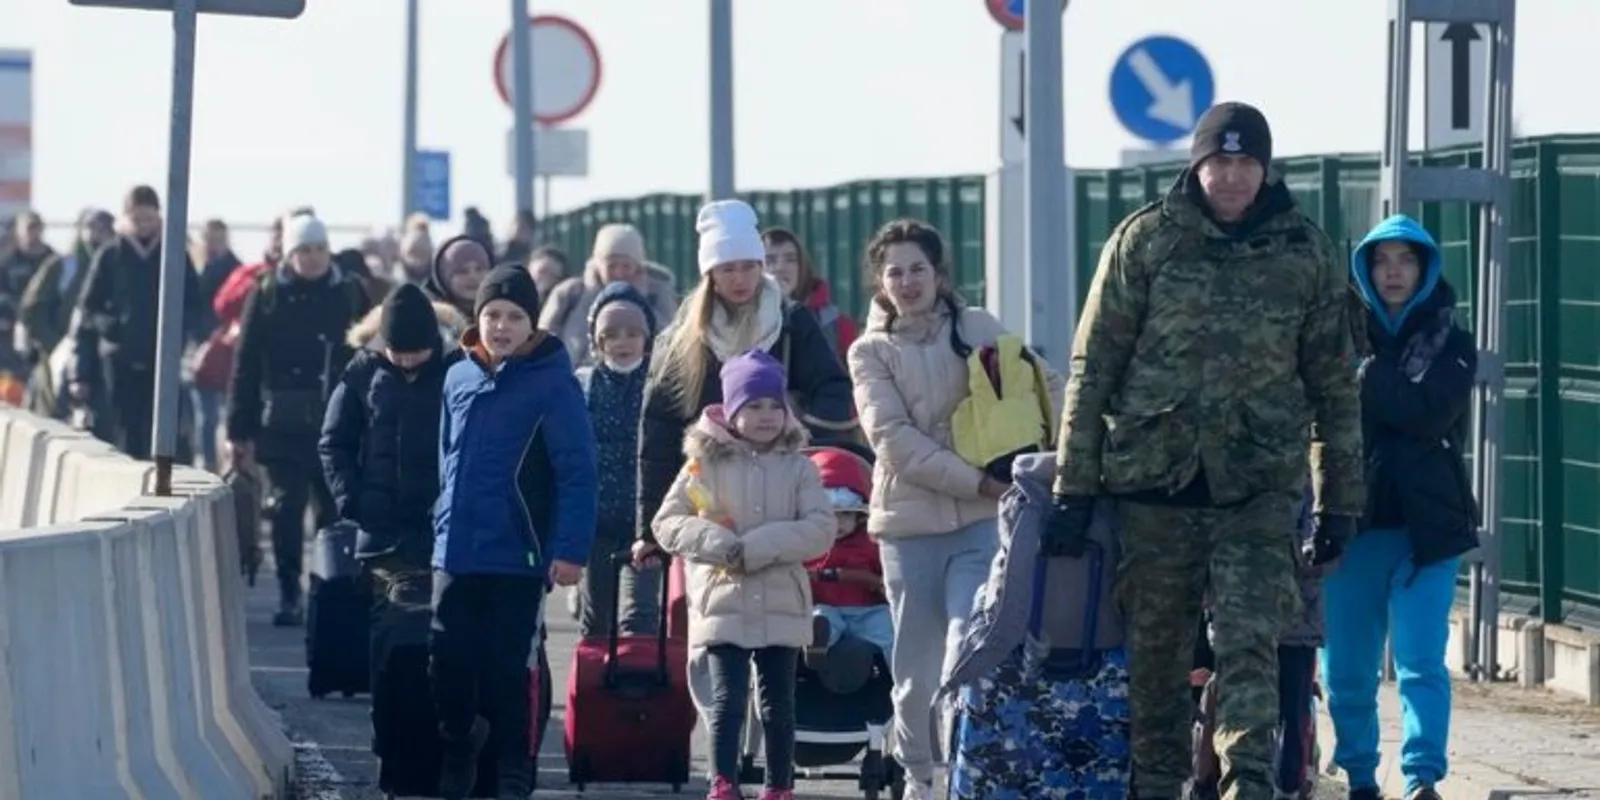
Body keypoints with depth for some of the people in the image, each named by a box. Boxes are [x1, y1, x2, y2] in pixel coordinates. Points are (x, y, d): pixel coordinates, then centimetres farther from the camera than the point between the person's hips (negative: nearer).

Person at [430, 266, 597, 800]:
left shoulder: (551, 382, -9)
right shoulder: (459, 378, 8)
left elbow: (576, 471, -12)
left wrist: (570, 549, -18)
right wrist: (445, 522, 14)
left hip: (518, 558, -5)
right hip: (455, 555, 5)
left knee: (507, 673, 2)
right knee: (449, 666, 6)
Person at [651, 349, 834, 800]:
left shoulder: (797, 467, 3)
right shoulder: (705, 463, 1)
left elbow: (820, 529, -7)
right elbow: (668, 523, 0)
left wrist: (756, 548, -17)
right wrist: (717, 544, -16)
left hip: (782, 606, 2)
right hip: (723, 603, -1)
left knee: (778, 703, 9)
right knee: (727, 699, -9)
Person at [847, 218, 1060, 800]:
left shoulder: (977, 328, 6)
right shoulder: (871, 352, 2)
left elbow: (1045, 387, 11)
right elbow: (893, 439, -9)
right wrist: (978, 482, -16)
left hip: (983, 520, 0)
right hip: (909, 521, 0)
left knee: (968, 651, -15)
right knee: (917, 666, 6)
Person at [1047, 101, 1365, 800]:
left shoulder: (1305, 251, 6)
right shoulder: (1146, 240, 2)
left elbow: (1333, 380, 12)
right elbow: (1093, 367, 2)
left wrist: (1340, 498, 11)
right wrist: (1072, 486, -2)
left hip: (1258, 486, 0)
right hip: (1154, 478, 0)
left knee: (1250, 644, -12)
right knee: (1155, 654, 6)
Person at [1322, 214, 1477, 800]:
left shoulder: (1451, 345, 7)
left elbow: (1430, 415, -11)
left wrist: (1365, 378, -14)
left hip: (1426, 525, -2)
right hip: (1354, 522, 2)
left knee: (1420, 661, -12)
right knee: (1346, 668, 5)